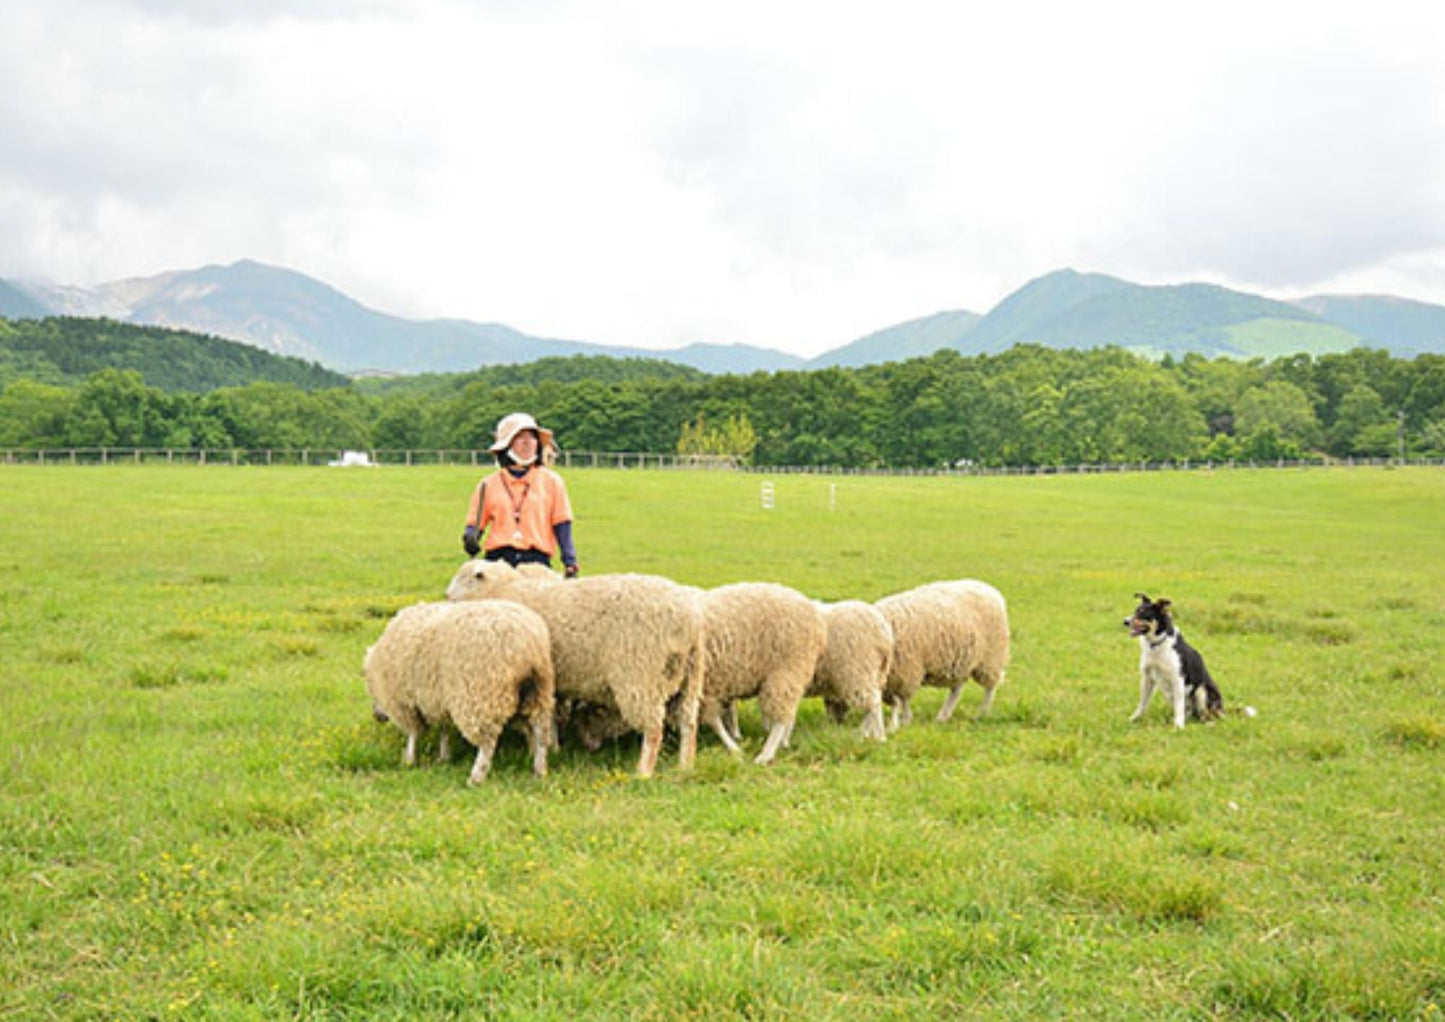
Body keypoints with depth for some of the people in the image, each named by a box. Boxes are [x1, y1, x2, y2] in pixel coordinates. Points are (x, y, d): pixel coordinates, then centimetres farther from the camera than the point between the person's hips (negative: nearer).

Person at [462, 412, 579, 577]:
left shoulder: (551, 481, 11)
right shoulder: (489, 485, 12)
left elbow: (562, 525, 9)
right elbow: (475, 524, 14)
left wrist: (570, 564, 1)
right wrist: (470, 538, -9)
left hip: (536, 563, 0)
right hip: (498, 561, 1)